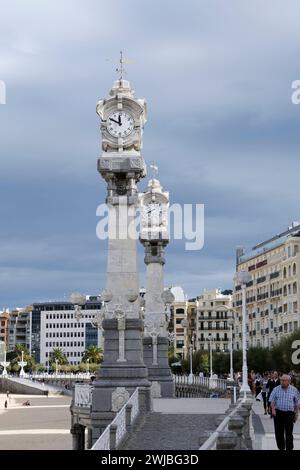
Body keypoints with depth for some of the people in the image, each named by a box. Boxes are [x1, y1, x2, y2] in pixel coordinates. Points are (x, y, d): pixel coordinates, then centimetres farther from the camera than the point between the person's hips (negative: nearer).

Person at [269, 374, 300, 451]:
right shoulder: (276, 389, 2)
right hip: (278, 412, 2)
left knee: (289, 433, -7)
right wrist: (273, 409, -13)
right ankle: (281, 448, 22)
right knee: (278, 433, 7)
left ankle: (289, 449, -5)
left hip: (289, 413, -2)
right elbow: (272, 400, 3)